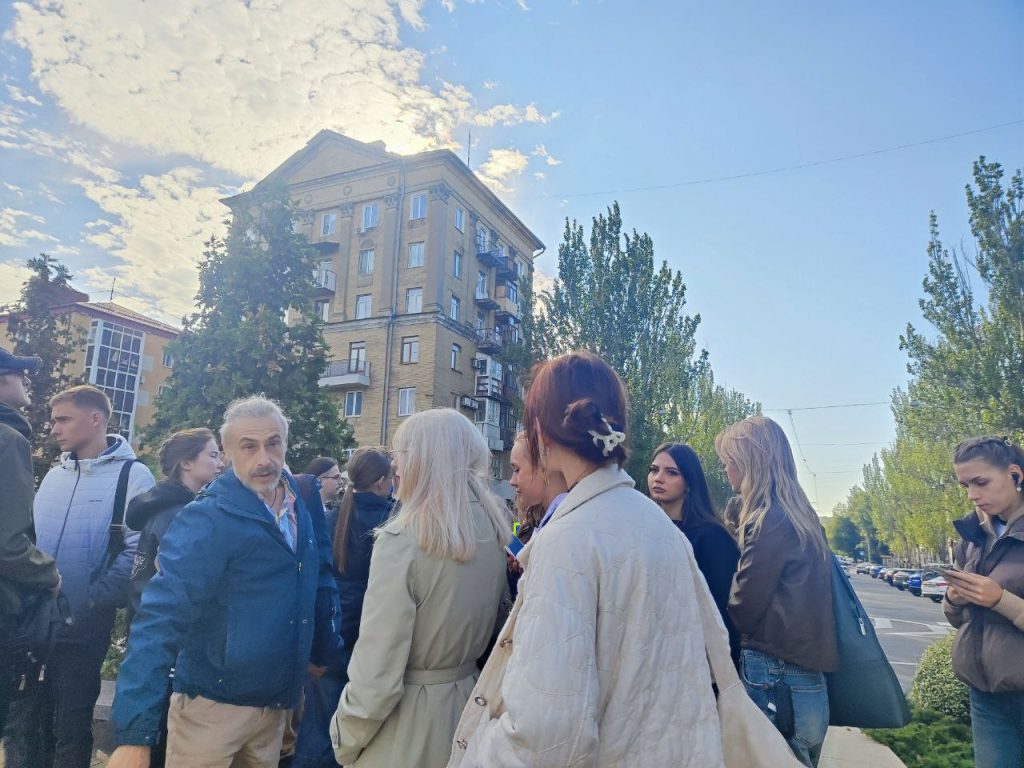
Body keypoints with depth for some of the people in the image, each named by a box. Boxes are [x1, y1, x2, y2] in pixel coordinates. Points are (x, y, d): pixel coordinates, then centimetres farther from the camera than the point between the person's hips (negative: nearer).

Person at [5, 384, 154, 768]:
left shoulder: (132, 475, -11)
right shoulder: (55, 474, 11)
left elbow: (137, 549, -16)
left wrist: (91, 603, -19)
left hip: (83, 629, -6)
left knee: (71, 727, 9)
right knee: (22, 722, 16)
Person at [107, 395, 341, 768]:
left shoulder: (300, 506, 0)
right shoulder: (204, 520, -19)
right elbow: (161, 617, -24)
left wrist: (324, 651, 11)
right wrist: (135, 733, -29)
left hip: (277, 704, 6)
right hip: (213, 705, -5)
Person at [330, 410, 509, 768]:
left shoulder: (403, 539, -24)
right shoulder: (493, 529, -4)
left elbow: (377, 674, -22)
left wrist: (344, 738, -7)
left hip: (408, 720, -6)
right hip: (468, 702, 6)